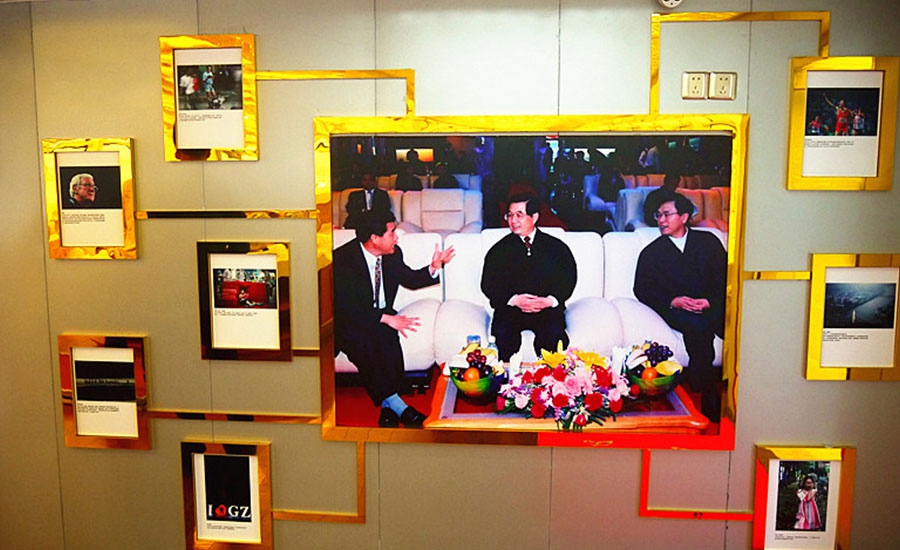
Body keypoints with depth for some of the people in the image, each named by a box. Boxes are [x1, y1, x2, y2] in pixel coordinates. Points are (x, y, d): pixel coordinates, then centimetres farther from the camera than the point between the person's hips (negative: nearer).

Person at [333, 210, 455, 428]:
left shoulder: (393, 254, 0)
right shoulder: (342, 259, -18)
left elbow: (410, 280, 18)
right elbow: (346, 307, -24)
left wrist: (434, 267, -1)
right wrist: (386, 318, -32)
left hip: (381, 316, 4)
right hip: (347, 322, -4)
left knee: (388, 336, -30)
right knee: (365, 341, -35)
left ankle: (388, 405, -26)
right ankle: (395, 404, -31)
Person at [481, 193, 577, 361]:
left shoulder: (557, 247, 13)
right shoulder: (500, 249, 12)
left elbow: (568, 280, 8)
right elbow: (488, 284, 5)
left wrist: (550, 300, -11)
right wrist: (514, 299, -12)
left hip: (547, 309, 0)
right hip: (510, 309, 0)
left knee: (554, 334, -31)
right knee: (502, 332, -31)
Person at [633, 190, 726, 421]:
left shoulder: (708, 241, 19)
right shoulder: (652, 252, 18)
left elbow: (724, 278, 11)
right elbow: (642, 289, 8)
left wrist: (711, 301, -9)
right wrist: (672, 301, -9)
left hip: (712, 306, 2)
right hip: (677, 308, -2)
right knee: (699, 327, -36)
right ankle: (709, 400, -31)